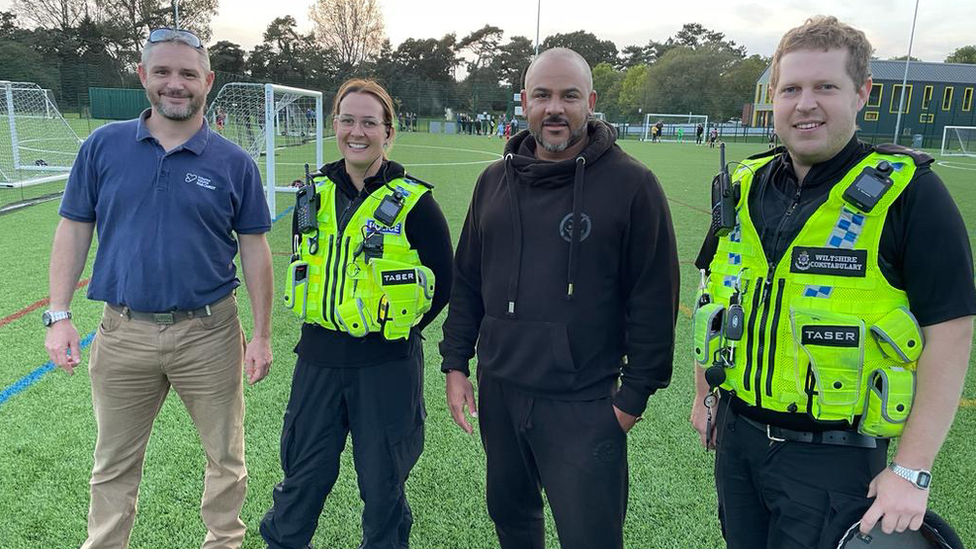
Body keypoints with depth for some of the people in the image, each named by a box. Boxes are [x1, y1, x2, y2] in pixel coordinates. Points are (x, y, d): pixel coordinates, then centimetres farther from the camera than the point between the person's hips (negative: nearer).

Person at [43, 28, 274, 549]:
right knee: (113, 466, 16)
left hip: (209, 333, -1)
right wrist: (58, 315, -1)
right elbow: (74, 230, 5)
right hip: (123, 333, 1)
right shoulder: (102, 146, 1)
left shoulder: (234, 162, -2)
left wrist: (261, 336, -1)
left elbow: (254, 250, 0)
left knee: (226, 457, 13)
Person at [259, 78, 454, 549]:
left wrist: (398, 327, -2)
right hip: (319, 356, 4)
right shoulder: (316, 192, 5)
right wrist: (322, 320, 10)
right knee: (303, 473, 17)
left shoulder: (413, 201, -9)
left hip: (386, 363, -3)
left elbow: (443, 281, -3)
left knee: (382, 480, 11)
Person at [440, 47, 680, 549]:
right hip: (498, 391, 5)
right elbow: (466, 280, 12)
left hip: (582, 404, -5)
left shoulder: (631, 184, -9)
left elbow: (653, 300, -8)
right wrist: (455, 364, 9)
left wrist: (636, 393, -7)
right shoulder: (495, 181, 7)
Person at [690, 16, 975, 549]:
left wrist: (911, 470, -15)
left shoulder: (908, 193, -12)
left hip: (833, 458, -4)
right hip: (736, 437, 5)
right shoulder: (744, 186, 2)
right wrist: (705, 395, 15)